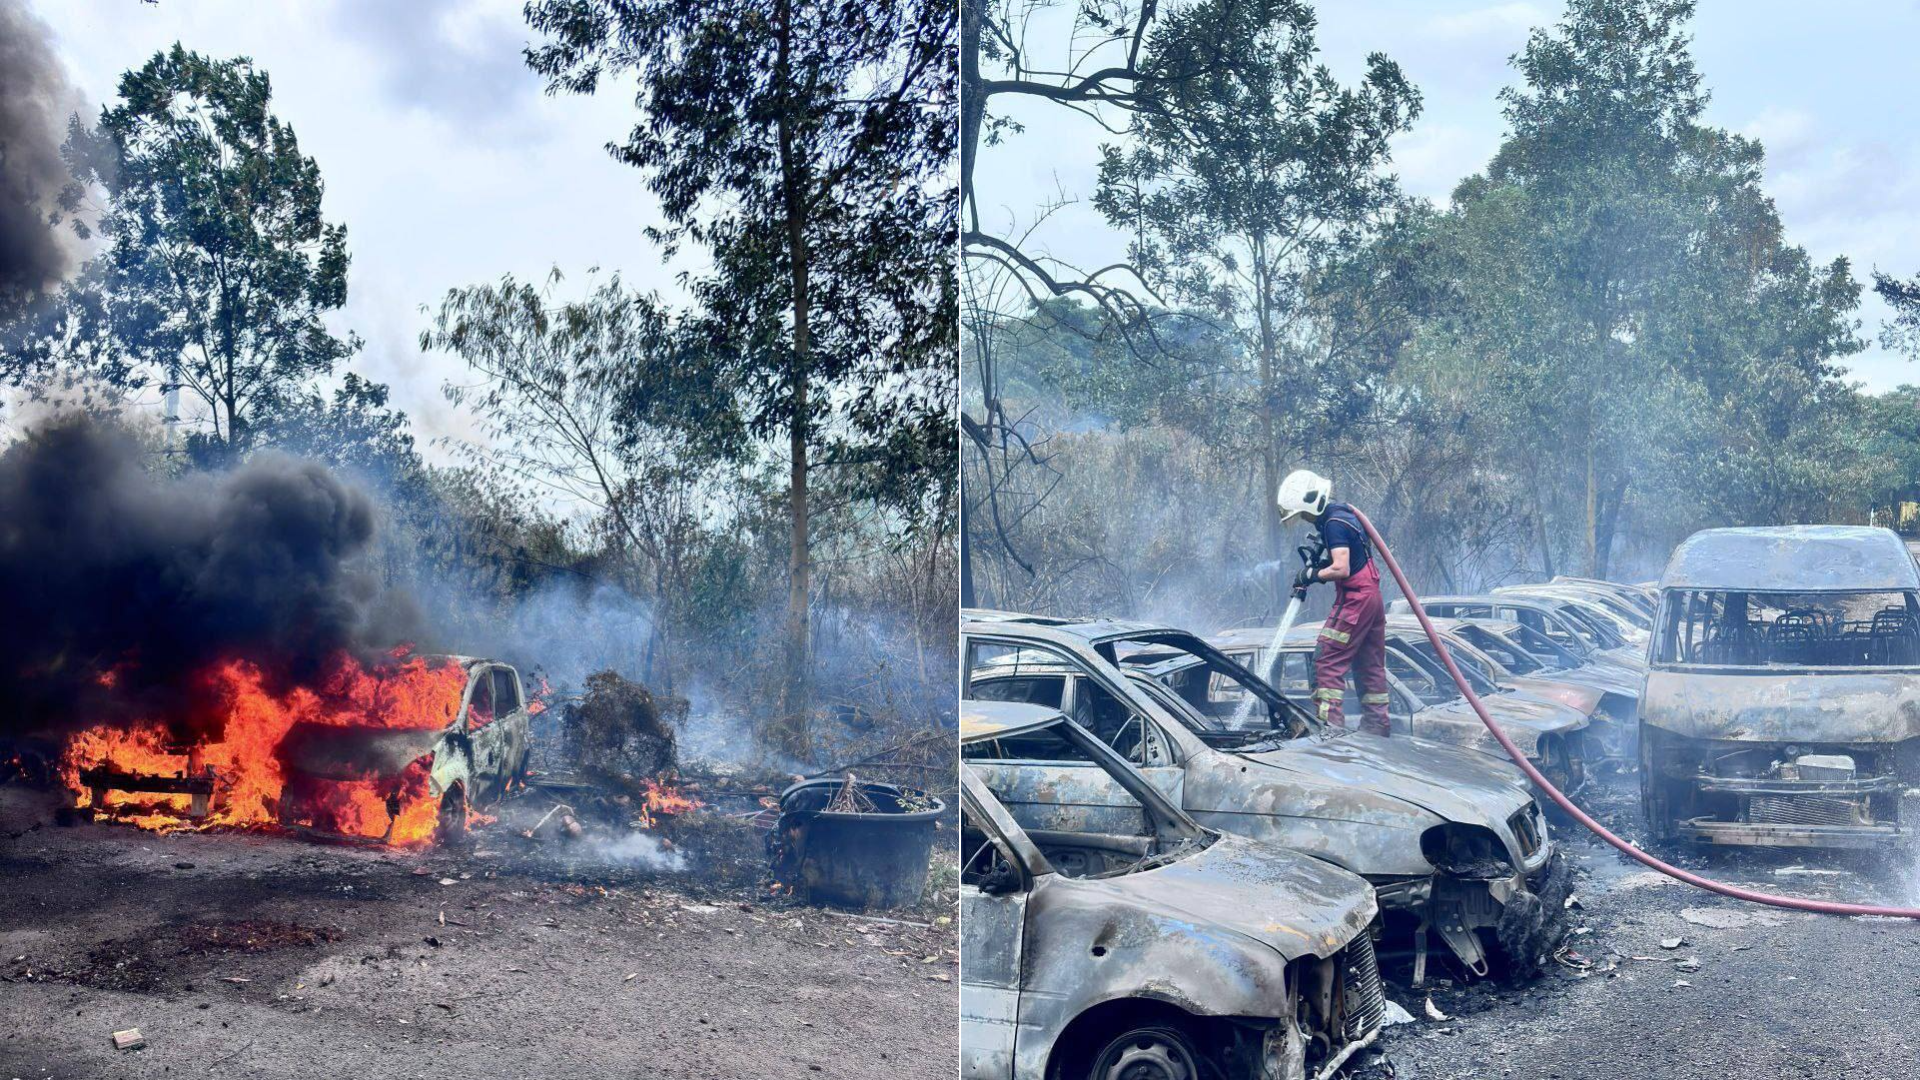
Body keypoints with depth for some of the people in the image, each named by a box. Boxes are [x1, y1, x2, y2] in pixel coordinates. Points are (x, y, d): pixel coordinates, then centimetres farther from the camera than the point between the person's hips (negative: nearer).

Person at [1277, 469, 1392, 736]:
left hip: (1354, 600, -10)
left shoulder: (1334, 523, -17)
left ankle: (1330, 724, -14)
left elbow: (1341, 569, -24)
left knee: (1327, 661, -9)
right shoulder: (1343, 513, 14)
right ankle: (1377, 724, 19)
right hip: (1371, 597, 10)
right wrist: (1319, 562, 10)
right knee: (1370, 665, 14)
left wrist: (1312, 575, -10)